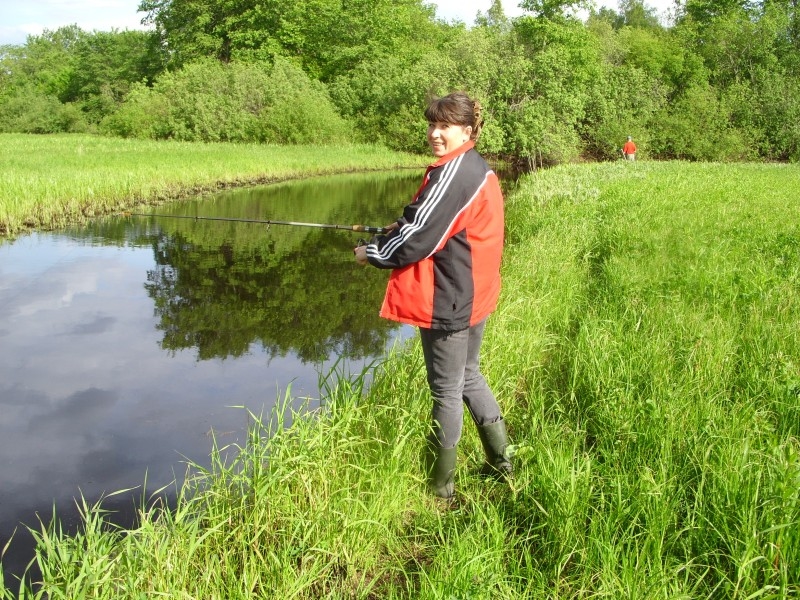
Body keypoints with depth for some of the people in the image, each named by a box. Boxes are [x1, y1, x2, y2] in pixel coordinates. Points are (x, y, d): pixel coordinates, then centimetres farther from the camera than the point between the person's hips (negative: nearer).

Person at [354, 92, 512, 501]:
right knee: (468, 377, 23)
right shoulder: (480, 169, 11)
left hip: (447, 301, -10)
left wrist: (372, 254, -6)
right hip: (475, 296, 10)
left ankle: (439, 487, 18)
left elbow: (417, 240, -22)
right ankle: (501, 464, 32)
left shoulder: (452, 174, -20)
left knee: (446, 390, 3)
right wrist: (403, 227, 10)